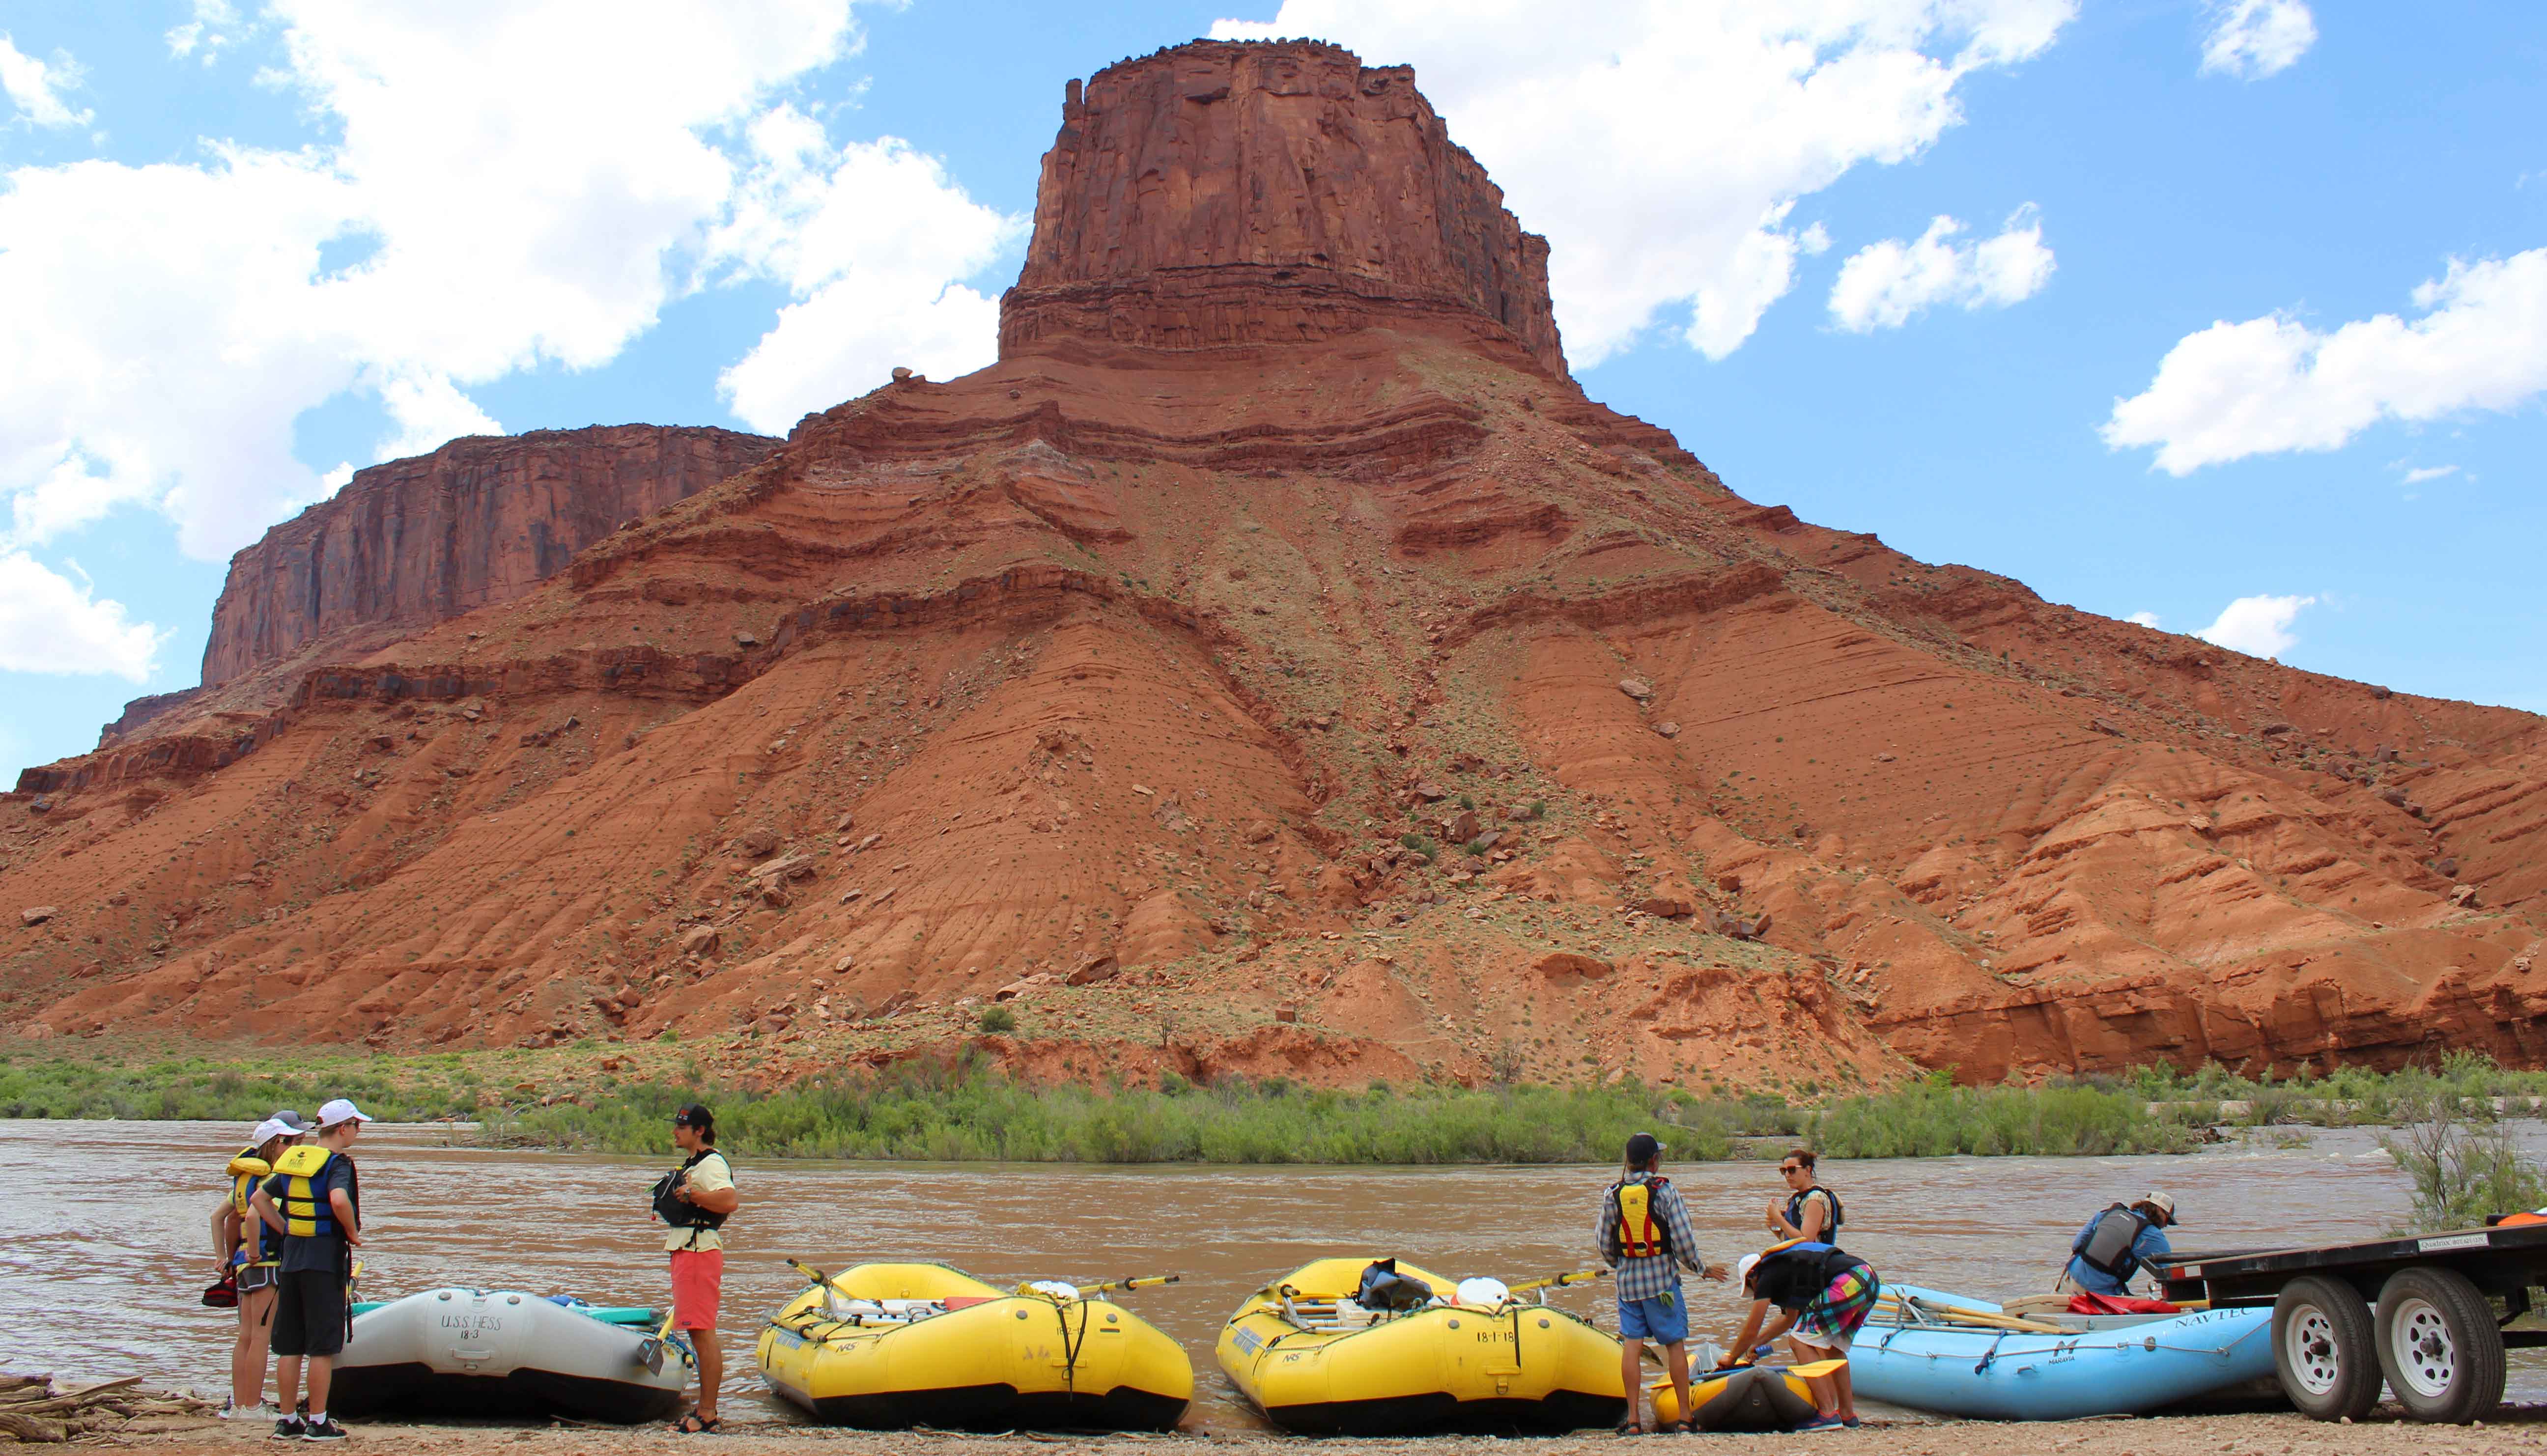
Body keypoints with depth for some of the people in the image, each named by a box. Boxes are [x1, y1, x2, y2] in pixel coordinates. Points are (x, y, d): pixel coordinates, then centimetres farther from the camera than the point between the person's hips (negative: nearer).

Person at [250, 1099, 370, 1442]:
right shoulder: (337, 1162, -11)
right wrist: (353, 1233, -14)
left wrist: (288, 1231, 14)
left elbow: (260, 1199, 17)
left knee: (289, 1346, 11)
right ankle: (317, 1423, 2)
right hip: (325, 1259, -7)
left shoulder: (293, 1159, 12)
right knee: (323, 1347, -1)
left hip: (291, 1258, 7)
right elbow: (339, 1200, -30)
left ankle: (287, 1421, 17)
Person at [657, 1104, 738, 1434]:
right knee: (697, 1332, 13)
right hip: (686, 1250, 11)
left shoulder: (711, 1163, -13)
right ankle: (704, 1409, 19)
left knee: (703, 1333, -10)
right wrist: (668, 1207, 18)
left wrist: (691, 1194, -26)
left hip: (699, 1251, -11)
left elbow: (730, 1201, -29)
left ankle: (707, 1416, -9)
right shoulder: (694, 1164, 20)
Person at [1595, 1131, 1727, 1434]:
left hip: (1628, 1281, 3)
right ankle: (1684, 1416, 8)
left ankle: (1633, 1418, 4)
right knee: (1675, 1344, 5)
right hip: (1662, 1279, -3)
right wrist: (1700, 1269, 6)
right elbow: (1684, 1239, -11)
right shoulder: (1665, 1191, -10)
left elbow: (1603, 1243, 4)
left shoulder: (1612, 1195, 0)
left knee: (1631, 1345, 3)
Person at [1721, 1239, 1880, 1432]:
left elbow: (1751, 1331, 9)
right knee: (1833, 1347, 23)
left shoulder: (1768, 1276, 7)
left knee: (1800, 1342, -1)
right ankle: (1848, 1414, 24)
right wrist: (1757, 1343, 54)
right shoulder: (1787, 1266, 31)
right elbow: (1790, 1318, 47)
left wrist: (1731, 1359, 25)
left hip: (1848, 1284, -9)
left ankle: (1827, 1414, -5)